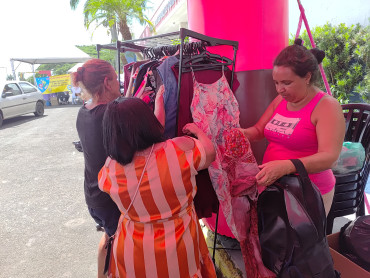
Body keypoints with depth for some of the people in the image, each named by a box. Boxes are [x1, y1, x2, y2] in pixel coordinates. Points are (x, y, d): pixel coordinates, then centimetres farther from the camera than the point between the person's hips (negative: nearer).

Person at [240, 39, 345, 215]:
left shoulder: (326, 106, -14)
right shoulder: (280, 100, 5)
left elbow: (328, 157, -23)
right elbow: (258, 130, 12)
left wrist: (285, 166, -38)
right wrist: (241, 134, -11)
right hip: (274, 186, 6)